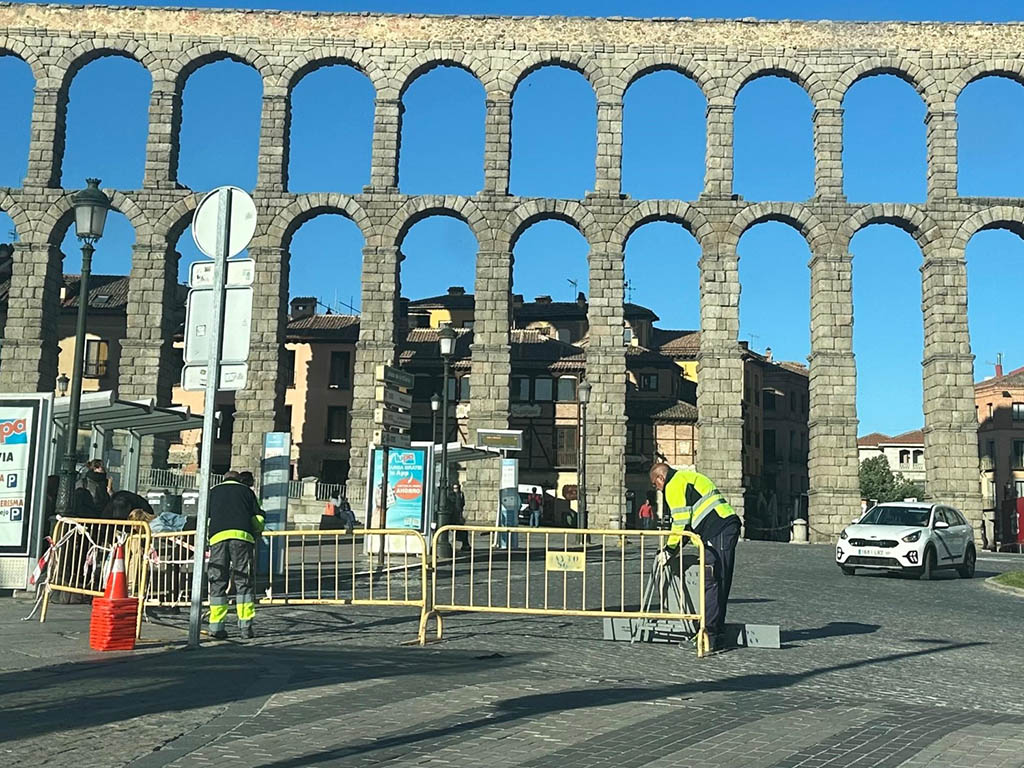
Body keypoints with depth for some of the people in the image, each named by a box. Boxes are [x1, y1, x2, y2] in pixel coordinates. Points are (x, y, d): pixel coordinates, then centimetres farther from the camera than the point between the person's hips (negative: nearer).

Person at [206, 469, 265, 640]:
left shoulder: (212, 491, 26)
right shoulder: (246, 490, 23)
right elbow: (259, 519, 15)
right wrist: (256, 533, 33)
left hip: (218, 536, 1)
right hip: (242, 536, -1)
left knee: (218, 582, 6)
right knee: (244, 582, 2)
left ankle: (216, 627, 3)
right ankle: (245, 626, -1)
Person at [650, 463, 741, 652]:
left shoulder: (675, 484, -3)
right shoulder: (689, 477, 28)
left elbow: (681, 522, -9)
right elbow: (691, 520, 29)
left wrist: (669, 550, 1)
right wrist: (674, 548, 25)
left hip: (717, 533, -10)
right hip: (728, 525, 10)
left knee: (712, 583, -9)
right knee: (720, 583, 11)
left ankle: (711, 635, -9)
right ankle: (716, 632, 15)